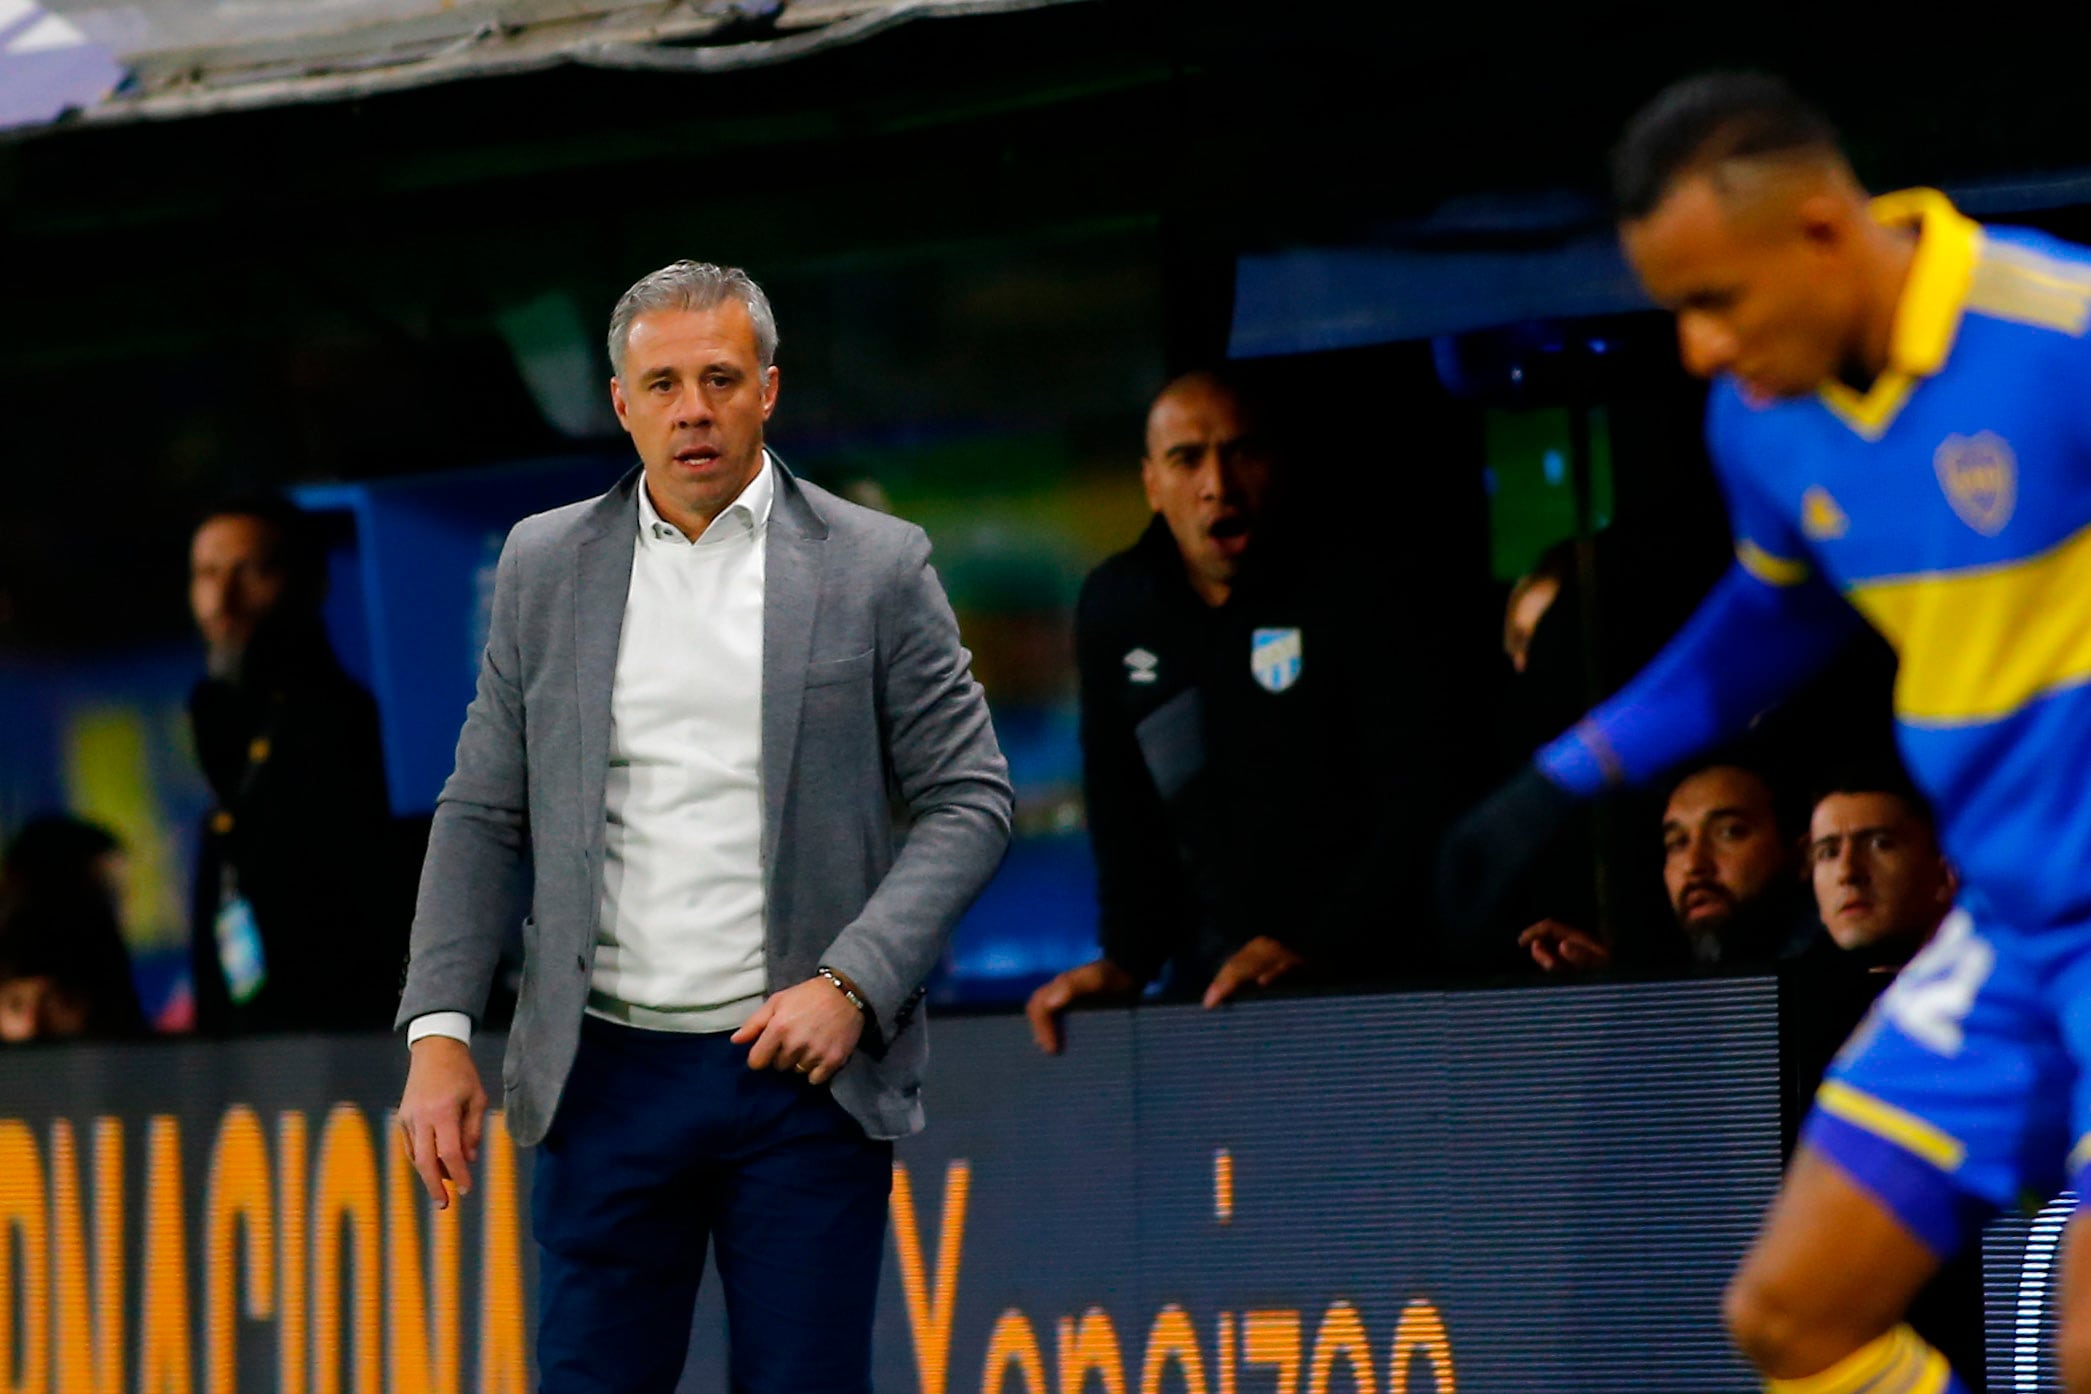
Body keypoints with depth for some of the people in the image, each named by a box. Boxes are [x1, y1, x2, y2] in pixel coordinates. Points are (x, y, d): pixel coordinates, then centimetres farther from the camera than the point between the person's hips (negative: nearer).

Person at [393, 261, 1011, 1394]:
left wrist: (854, 983, -11)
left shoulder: (875, 568, 2)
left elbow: (967, 796, 1)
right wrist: (439, 1029, -1)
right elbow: (484, 815, 10)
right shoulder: (546, 566, 9)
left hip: (804, 1068, -2)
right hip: (609, 1077, 2)